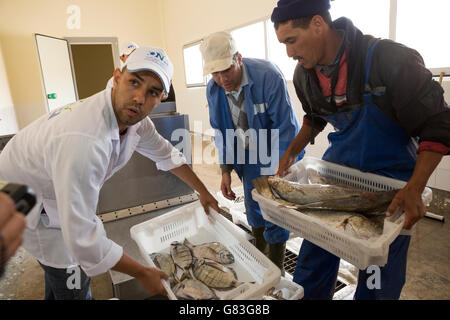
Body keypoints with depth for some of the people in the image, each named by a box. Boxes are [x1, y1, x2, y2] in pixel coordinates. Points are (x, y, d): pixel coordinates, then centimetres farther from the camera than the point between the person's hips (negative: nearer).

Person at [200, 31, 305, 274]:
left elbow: (285, 127, -22)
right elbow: (221, 132, 3)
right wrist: (226, 170, -1)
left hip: (277, 153, -5)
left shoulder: (268, 76, -26)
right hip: (249, 156, 5)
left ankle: (276, 270, 21)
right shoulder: (213, 90, -9)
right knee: (254, 210, 15)